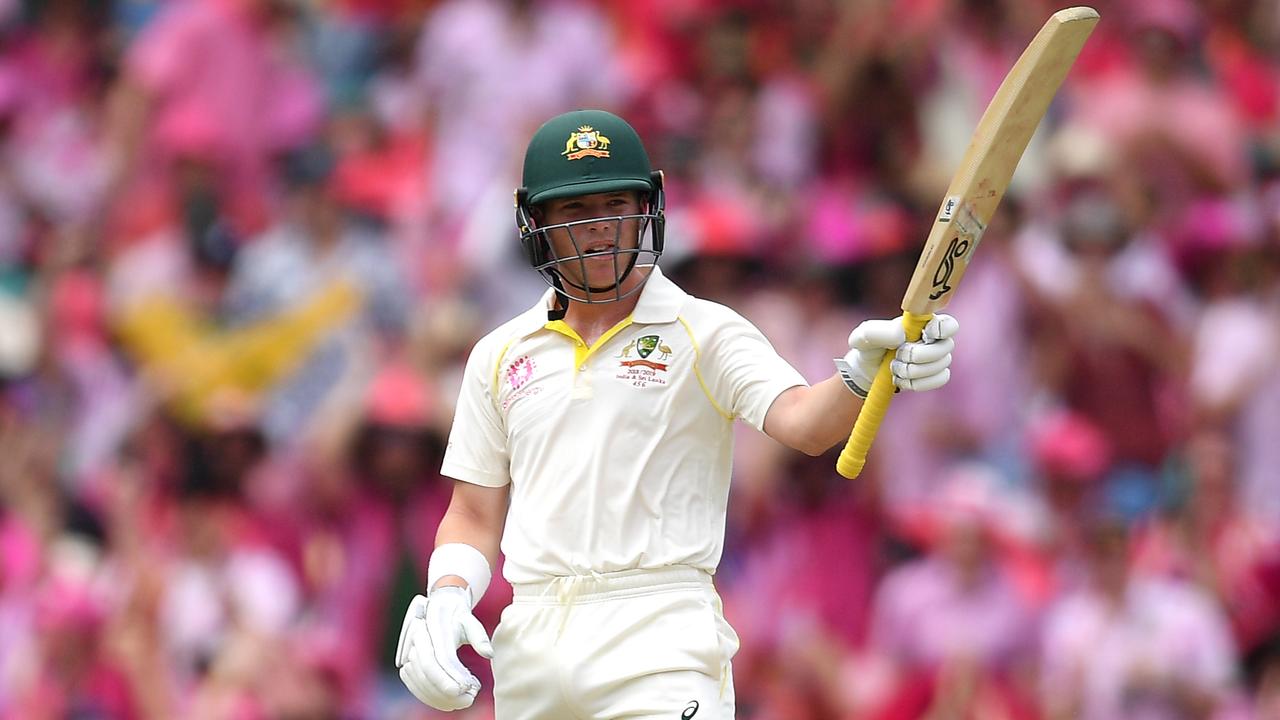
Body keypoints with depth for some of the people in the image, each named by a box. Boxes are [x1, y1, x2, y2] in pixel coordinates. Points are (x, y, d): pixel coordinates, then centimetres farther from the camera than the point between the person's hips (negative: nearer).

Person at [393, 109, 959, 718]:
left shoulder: (706, 335, 2)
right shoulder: (500, 355, 16)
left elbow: (803, 423, -15)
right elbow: (475, 515, 20)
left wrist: (862, 375, -37)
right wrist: (446, 597, 0)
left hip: (659, 641, -5)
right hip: (529, 643, 5)